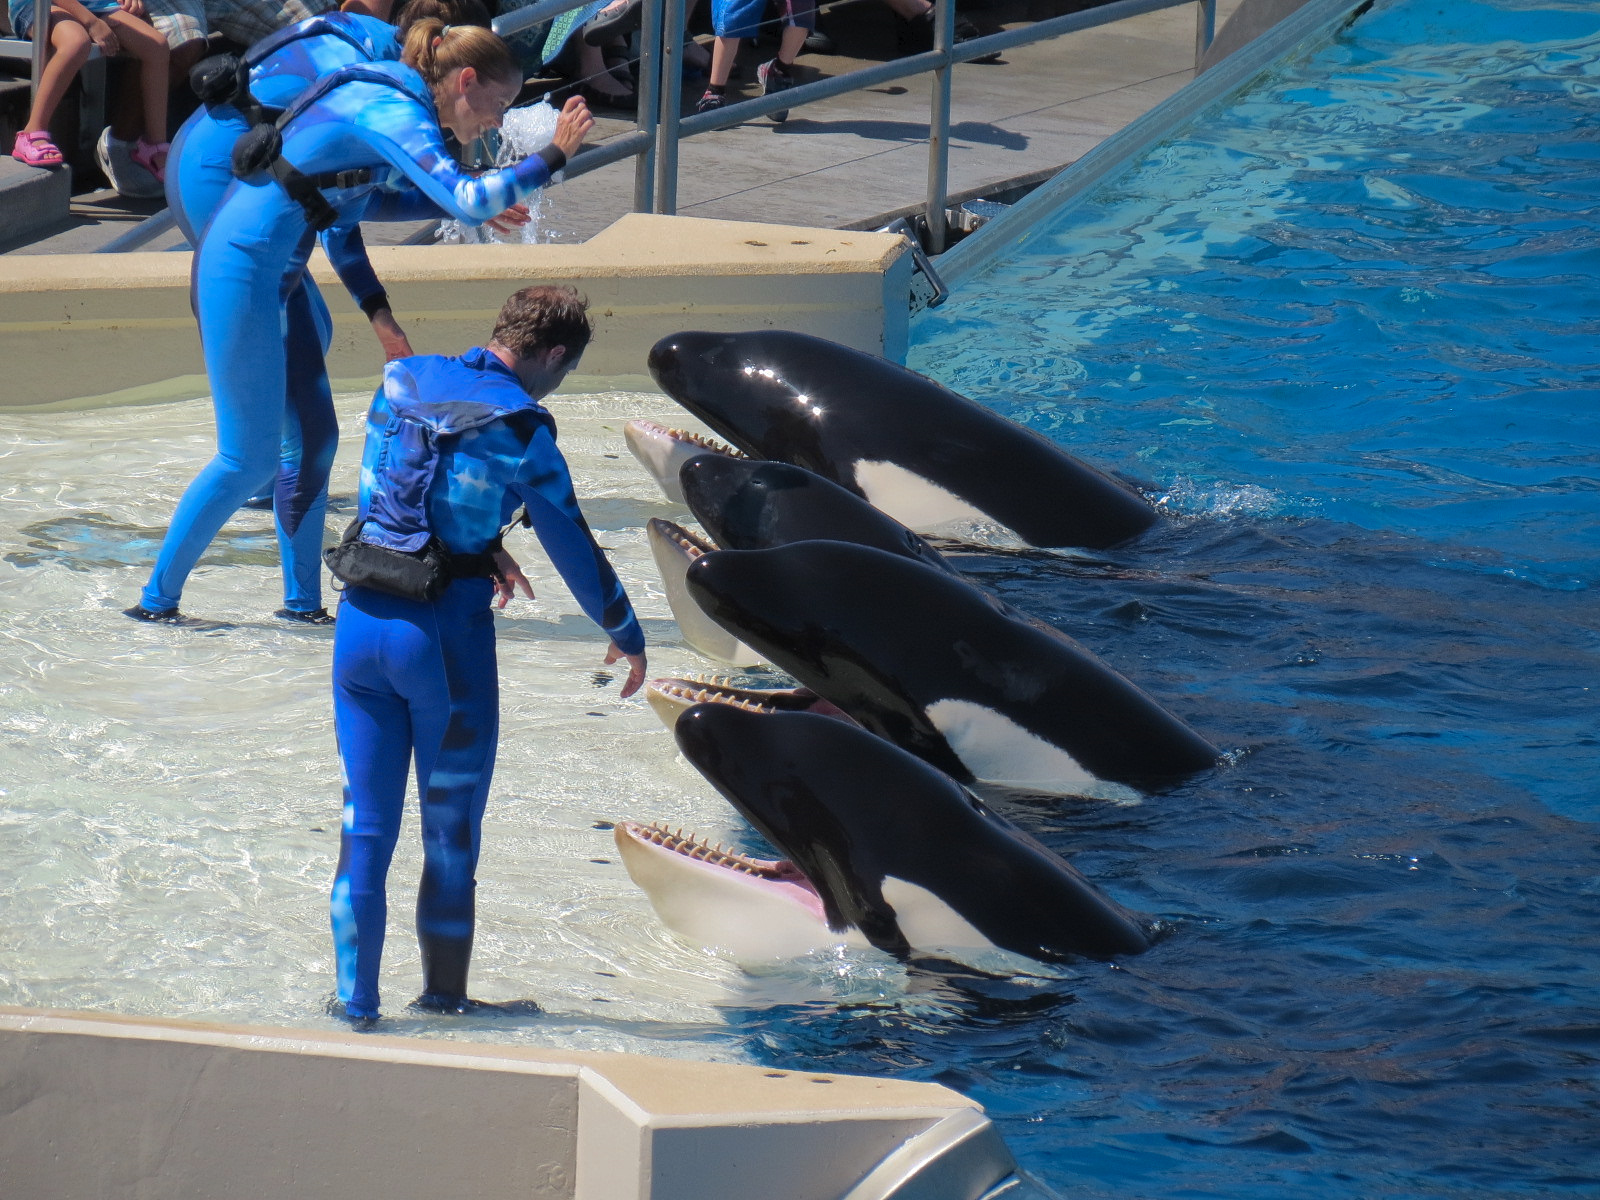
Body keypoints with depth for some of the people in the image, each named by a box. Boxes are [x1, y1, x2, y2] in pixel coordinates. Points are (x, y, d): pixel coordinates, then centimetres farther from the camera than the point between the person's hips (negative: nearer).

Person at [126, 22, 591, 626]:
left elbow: (361, 200, 26)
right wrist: (553, 156, -19)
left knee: (313, 438, 13)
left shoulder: (387, 98, 13)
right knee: (248, 459, -4)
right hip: (244, 269, -10)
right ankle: (157, 599, 5)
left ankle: (303, 600, 20)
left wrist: (478, 202, 21)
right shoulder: (395, 113, -17)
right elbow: (468, 201, -29)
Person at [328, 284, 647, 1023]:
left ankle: (355, 999, 10)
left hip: (362, 620, 5)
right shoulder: (520, 427, -9)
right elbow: (573, 548, -1)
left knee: (365, 828, 10)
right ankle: (444, 998, 18)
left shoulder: (400, 381, 6)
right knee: (450, 834, 10)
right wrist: (626, 635, 15)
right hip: (447, 631, -5)